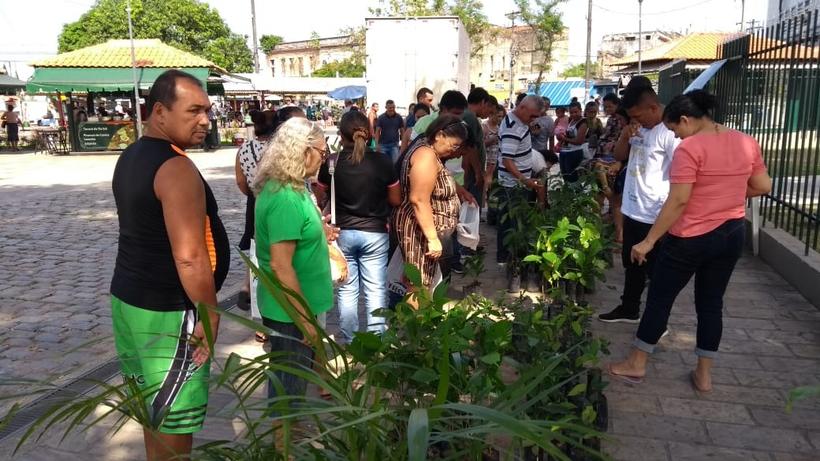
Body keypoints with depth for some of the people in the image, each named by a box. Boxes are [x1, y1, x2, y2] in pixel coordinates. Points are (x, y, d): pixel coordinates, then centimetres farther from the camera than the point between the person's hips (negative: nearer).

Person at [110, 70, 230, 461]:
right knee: (173, 426, 3)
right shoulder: (176, 168, -21)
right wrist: (210, 313, -14)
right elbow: (189, 258, -26)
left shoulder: (131, 157, 9)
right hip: (168, 312, -10)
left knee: (155, 409, 23)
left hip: (129, 297, 10)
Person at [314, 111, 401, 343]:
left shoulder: (331, 162, -8)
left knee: (347, 290, 12)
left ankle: (349, 342, 23)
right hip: (375, 233, -1)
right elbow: (396, 200, 0)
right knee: (376, 290, 7)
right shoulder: (382, 161, -9)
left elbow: (319, 198, 3)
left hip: (342, 233, 1)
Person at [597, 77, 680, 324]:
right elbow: (619, 156, 16)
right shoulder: (639, 127, 7)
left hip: (655, 217, -9)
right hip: (633, 210, 9)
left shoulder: (670, 132, -20)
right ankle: (629, 309, 38)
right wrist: (625, 137, -5)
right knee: (631, 264, 21)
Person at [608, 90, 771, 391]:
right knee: (711, 302, 15)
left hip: (691, 239, -7)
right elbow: (763, 187, 9)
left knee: (659, 299, 8)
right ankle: (704, 374, 23)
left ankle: (636, 364, 20)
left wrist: (649, 241, -18)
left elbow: (678, 201, -23)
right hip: (732, 234, 7)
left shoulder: (690, 148, -19)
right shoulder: (747, 142, 2)